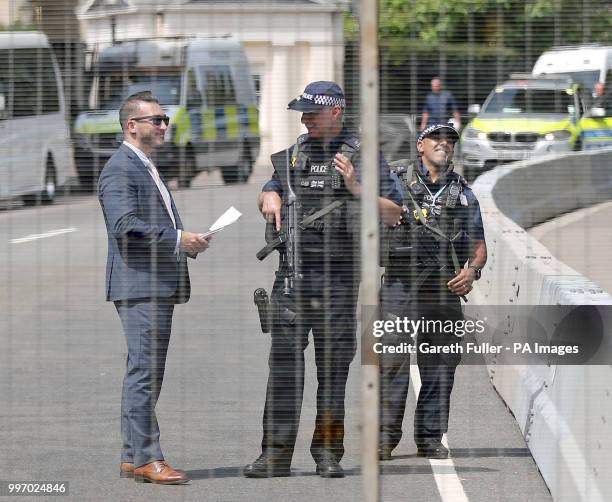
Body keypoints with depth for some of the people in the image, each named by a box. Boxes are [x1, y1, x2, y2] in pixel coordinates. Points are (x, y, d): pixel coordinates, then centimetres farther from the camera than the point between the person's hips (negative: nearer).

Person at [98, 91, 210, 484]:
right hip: (139, 284, -10)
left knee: (148, 372, 11)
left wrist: (185, 243, 11)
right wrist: (178, 239, -20)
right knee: (144, 371, -12)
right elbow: (125, 226, -21)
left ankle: (132, 458, 14)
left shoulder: (147, 168, 23)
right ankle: (147, 458, -13)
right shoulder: (120, 169, -10)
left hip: (160, 285, 10)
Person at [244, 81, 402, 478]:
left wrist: (357, 190, -15)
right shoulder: (293, 155, 15)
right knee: (284, 362, -2)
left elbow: (393, 214, -1)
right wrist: (270, 199, 7)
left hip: (338, 277, -3)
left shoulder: (363, 155, 2)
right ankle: (276, 453, -2)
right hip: (292, 273, 3)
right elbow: (269, 192, 30)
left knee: (333, 365, 2)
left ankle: (328, 452, 9)